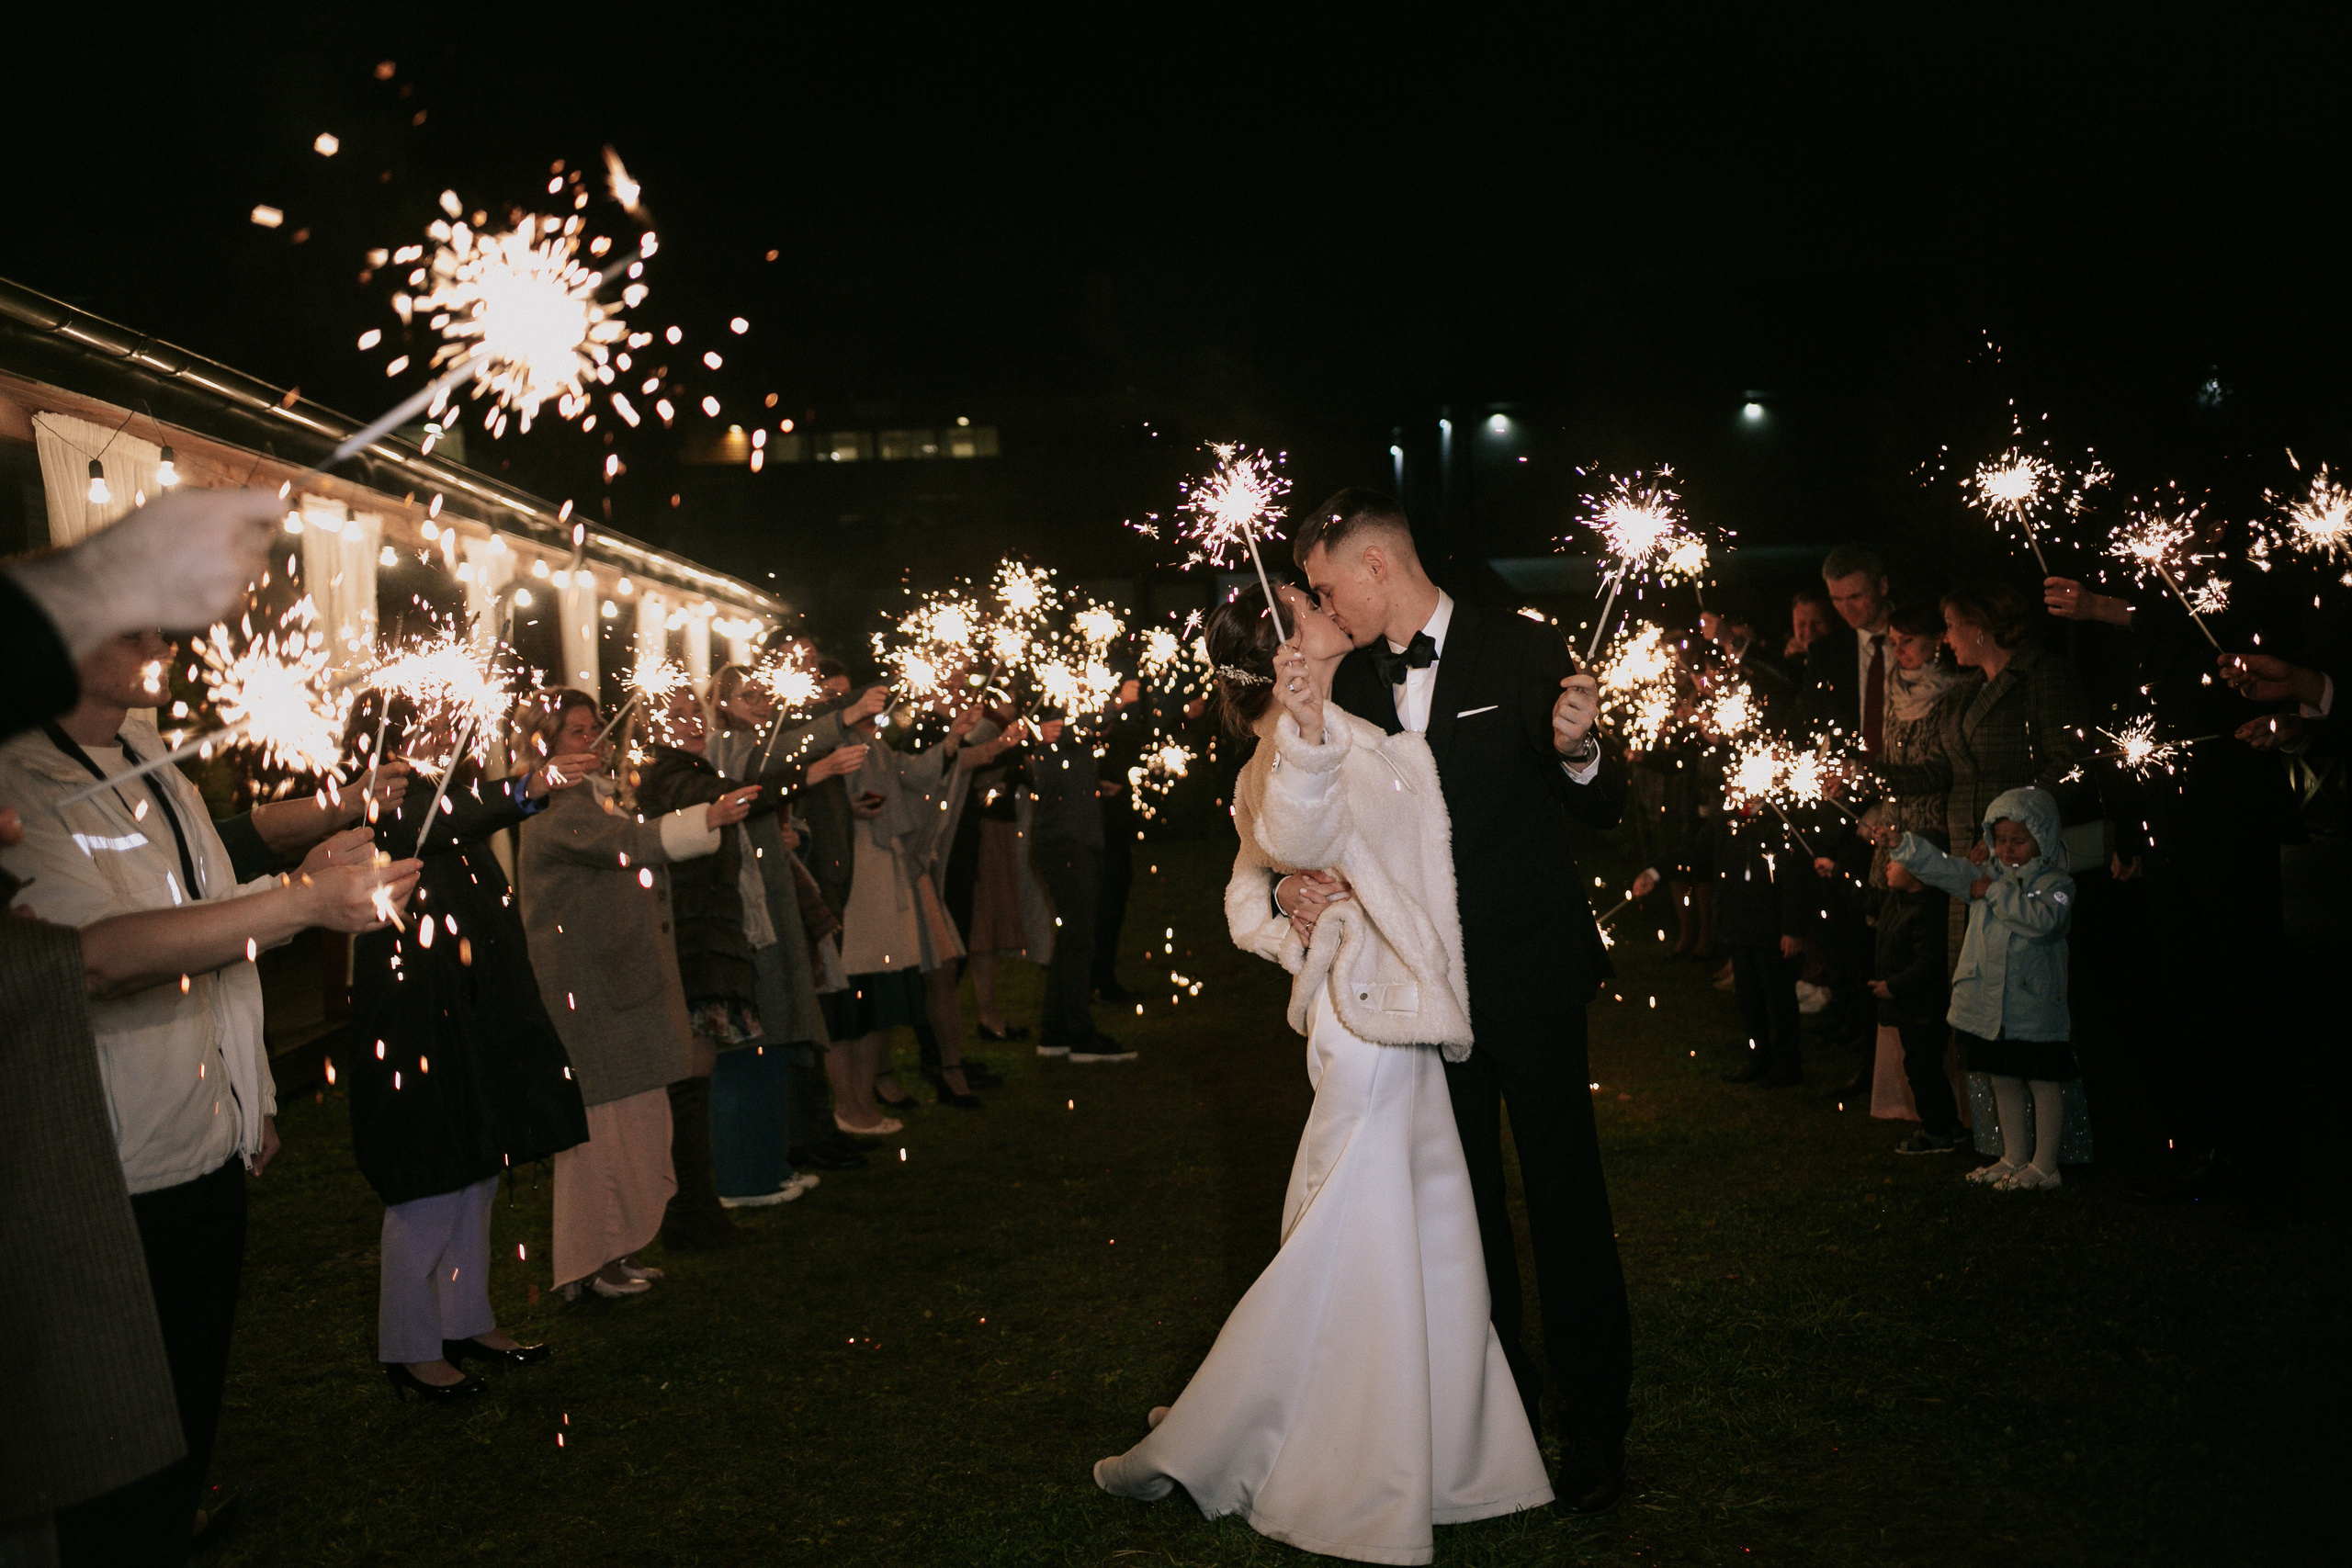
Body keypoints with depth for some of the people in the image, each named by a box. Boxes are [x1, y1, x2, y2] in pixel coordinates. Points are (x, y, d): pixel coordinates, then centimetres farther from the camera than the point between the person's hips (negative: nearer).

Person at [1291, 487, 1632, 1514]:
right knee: (1462, 1205, 16)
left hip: (1529, 976, -5)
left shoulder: (1522, 652, -8)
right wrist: (1288, 881, -13)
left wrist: (1576, 752, -30)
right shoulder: (1350, 684, 4)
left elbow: (1601, 812, -9)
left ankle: (1596, 1428, 18)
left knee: (1566, 1200, 3)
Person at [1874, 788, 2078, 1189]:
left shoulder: (2055, 883, -6)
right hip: (1989, 1004, 6)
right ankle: (2014, 1159, 27)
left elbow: (2044, 919, -25)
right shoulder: (1987, 875, 10)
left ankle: (2044, 1166, 10)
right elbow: (1944, 868, 0)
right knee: (2003, 1081, 15)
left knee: (2043, 1082, 3)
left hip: (2034, 1006, -6)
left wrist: (1996, 893, -16)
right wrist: (1902, 844, -15)